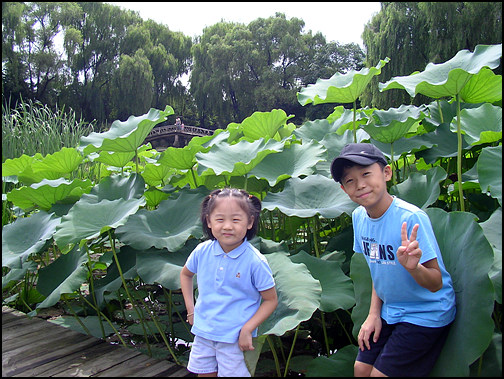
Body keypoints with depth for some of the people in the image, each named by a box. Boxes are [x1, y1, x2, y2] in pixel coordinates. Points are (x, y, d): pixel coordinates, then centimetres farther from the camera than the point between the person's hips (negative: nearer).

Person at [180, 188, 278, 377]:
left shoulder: (255, 262, -20)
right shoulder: (202, 251, -9)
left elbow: (271, 300, -10)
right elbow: (185, 274, 13)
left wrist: (247, 329, -17)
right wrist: (190, 308, 6)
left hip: (235, 339, -4)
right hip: (203, 332, 4)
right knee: (204, 373, 20)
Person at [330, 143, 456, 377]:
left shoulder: (411, 217, -27)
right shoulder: (359, 217, -7)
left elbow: (435, 284, -23)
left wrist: (413, 267, -44)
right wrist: (374, 313, 3)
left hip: (427, 314, -6)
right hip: (390, 311, 6)